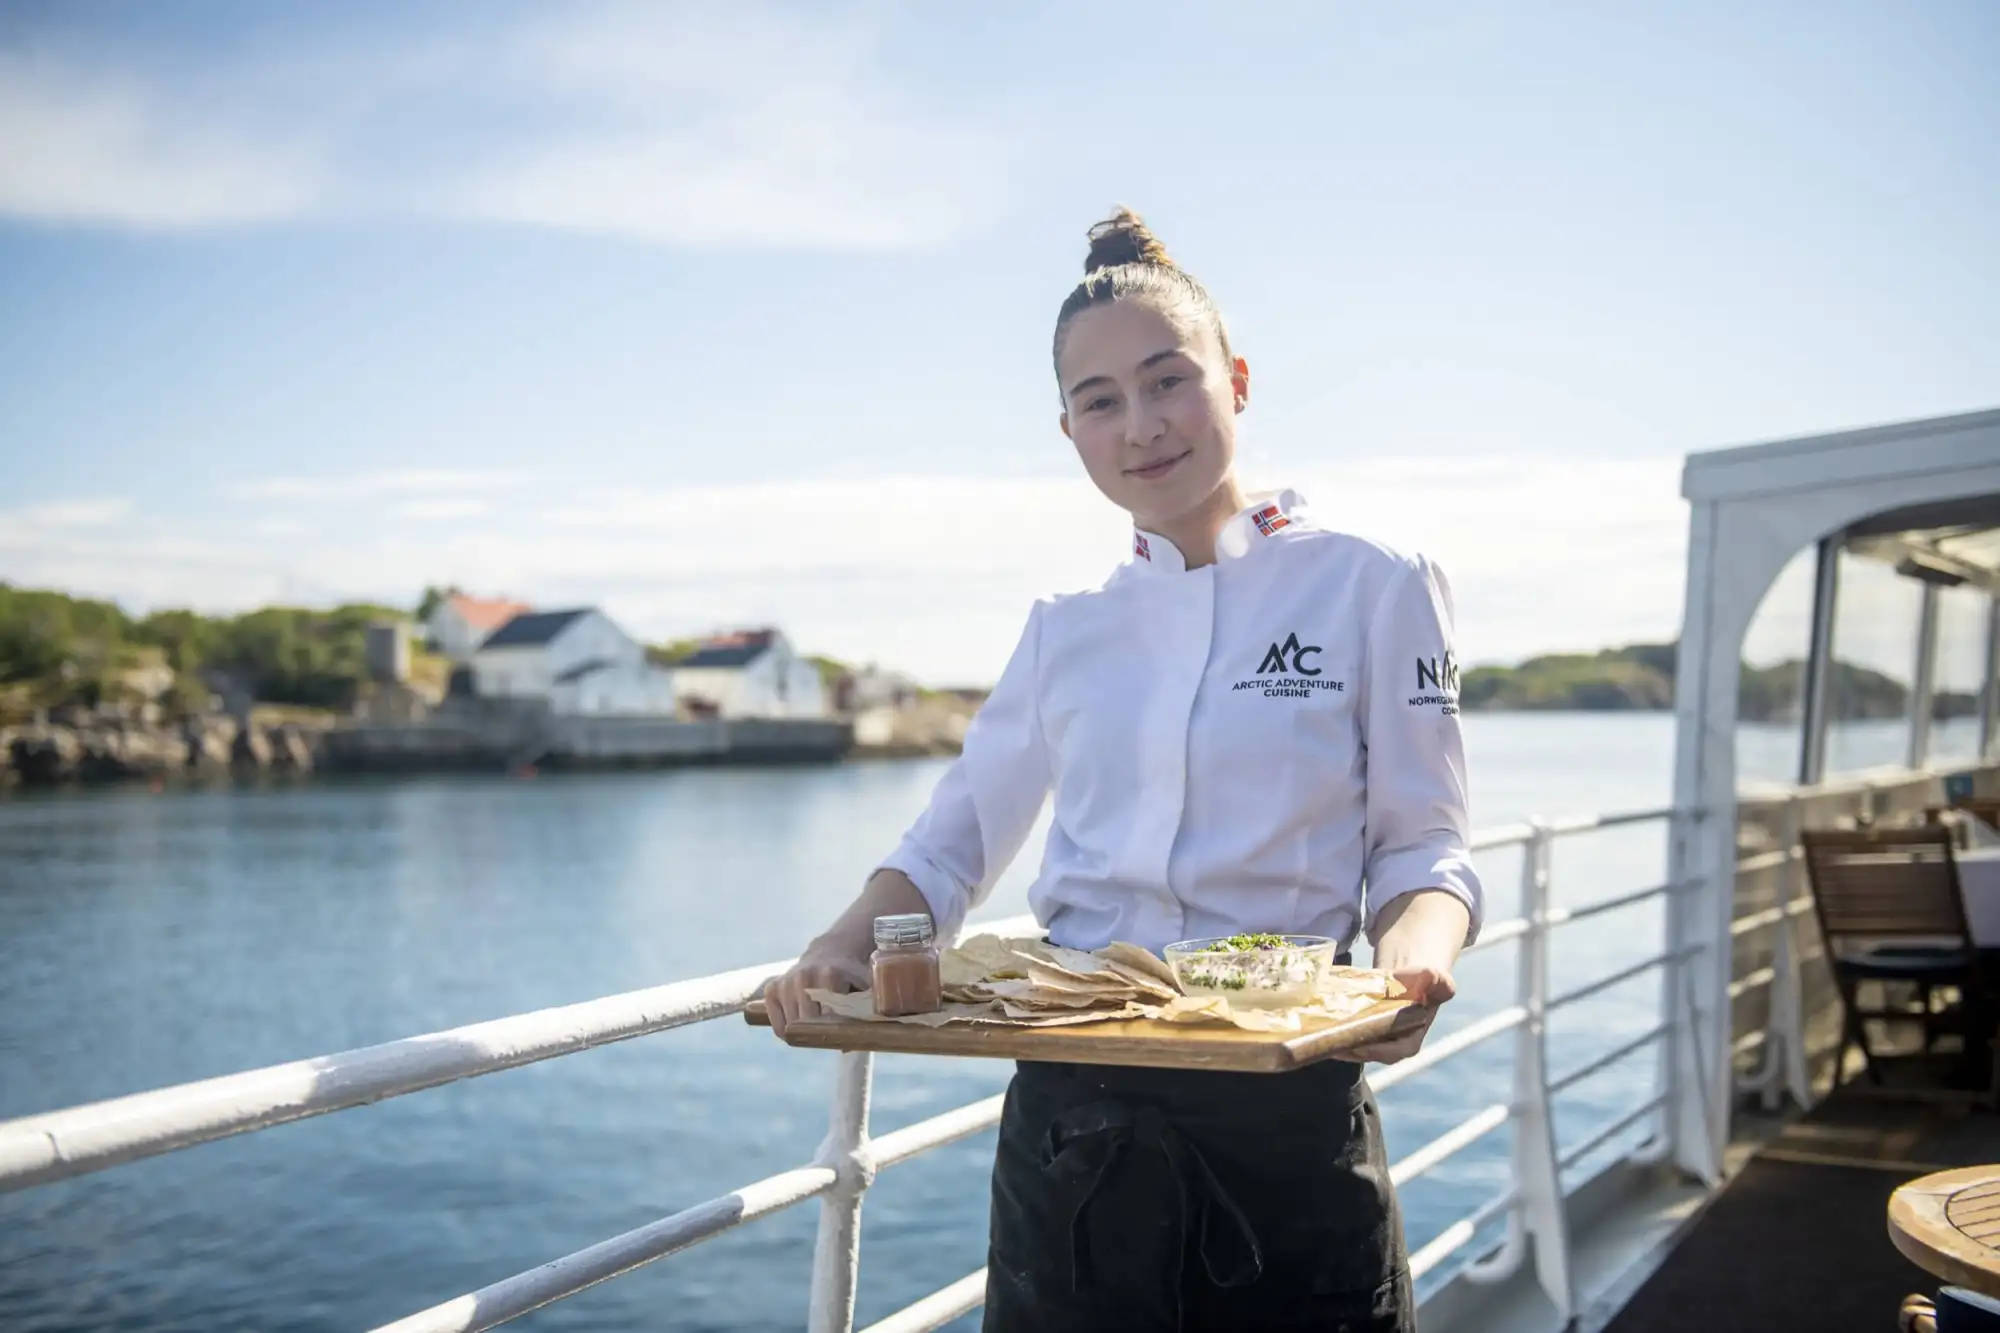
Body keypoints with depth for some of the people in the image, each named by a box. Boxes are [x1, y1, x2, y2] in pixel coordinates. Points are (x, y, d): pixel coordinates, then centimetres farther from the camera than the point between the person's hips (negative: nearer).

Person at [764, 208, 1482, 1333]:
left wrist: (1413, 958, -23)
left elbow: (1423, 847, -2)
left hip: (1284, 1110, -3)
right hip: (1073, 1115, 3)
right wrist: (847, 947, -8)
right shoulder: (1069, 629, 7)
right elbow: (958, 839, 10)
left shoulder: (1372, 587, -3)